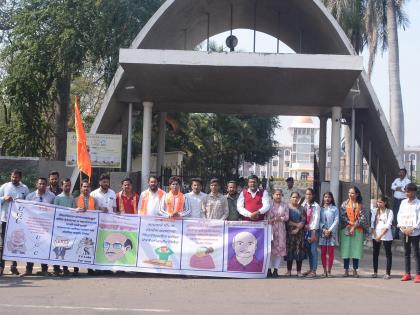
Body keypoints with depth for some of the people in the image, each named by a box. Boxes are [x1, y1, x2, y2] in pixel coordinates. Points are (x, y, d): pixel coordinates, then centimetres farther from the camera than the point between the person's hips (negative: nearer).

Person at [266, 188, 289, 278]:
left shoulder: (285, 205, 11)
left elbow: (286, 217, 2)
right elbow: (266, 216, 1)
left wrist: (275, 219, -9)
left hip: (280, 230, 2)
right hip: (270, 229, -2)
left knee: (279, 248, -2)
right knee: (269, 248, -6)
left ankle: (276, 269, 1)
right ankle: (269, 269, -1)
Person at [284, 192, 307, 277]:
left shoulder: (301, 209, 11)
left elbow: (304, 220, 1)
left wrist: (297, 229, -12)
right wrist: (296, 224, -11)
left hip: (299, 233, 2)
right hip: (289, 232, -2)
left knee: (299, 251, -1)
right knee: (289, 251, -3)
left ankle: (299, 271, 4)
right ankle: (289, 270, 3)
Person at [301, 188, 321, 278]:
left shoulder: (316, 206, -6)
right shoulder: (304, 205, 10)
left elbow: (316, 220, -10)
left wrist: (313, 233, -13)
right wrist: (304, 226, -5)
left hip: (313, 230, -5)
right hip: (306, 230, 5)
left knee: (313, 250, -7)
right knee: (308, 250, 8)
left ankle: (314, 271, -6)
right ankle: (310, 269, 16)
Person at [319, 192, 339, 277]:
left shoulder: (335, 209, 5)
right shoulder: (320, 209, 9)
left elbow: (336, 221, -2)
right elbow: (319, 221, 2)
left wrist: (329, 230, -12)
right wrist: (323, 229, -12)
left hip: (332, 233, -1)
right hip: (322, 233, 1)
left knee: (331, 253, -2)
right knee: (323, 252, 1)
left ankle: (329, 271, 1)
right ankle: (324, 270, 6)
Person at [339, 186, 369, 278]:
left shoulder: (360, 205, 6)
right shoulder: (345, 204, 6)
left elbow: (363, 217, -2)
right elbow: (342, 216, -2)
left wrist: (354, 226, -11)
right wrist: (350, 224, -12)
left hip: (357, 230, 0)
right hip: (346, 229, 0)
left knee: (356, 249, -1)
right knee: (346, 249, -1)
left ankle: (355, 270, 6)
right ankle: (346, 270, 4)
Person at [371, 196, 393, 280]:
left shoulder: (389, 212, -2)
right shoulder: (374, 211, 9)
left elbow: (388, 225, -10)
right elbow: (372, 224, 5)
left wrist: (381, 235, -17)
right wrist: (374, 235, -7)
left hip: (386, 236, -3)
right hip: (376, 235, 3)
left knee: (388, 254, -2)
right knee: (375, 254, 6)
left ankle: (388, 273, 1)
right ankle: (375, 272, 14)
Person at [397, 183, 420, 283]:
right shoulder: (403, 202, 9)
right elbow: (399, 215, 9)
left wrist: (412, 229, -17)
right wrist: (402, 227, -5)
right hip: (404, 232, 5)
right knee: (406, 252, 9)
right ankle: (407, 273, 16)